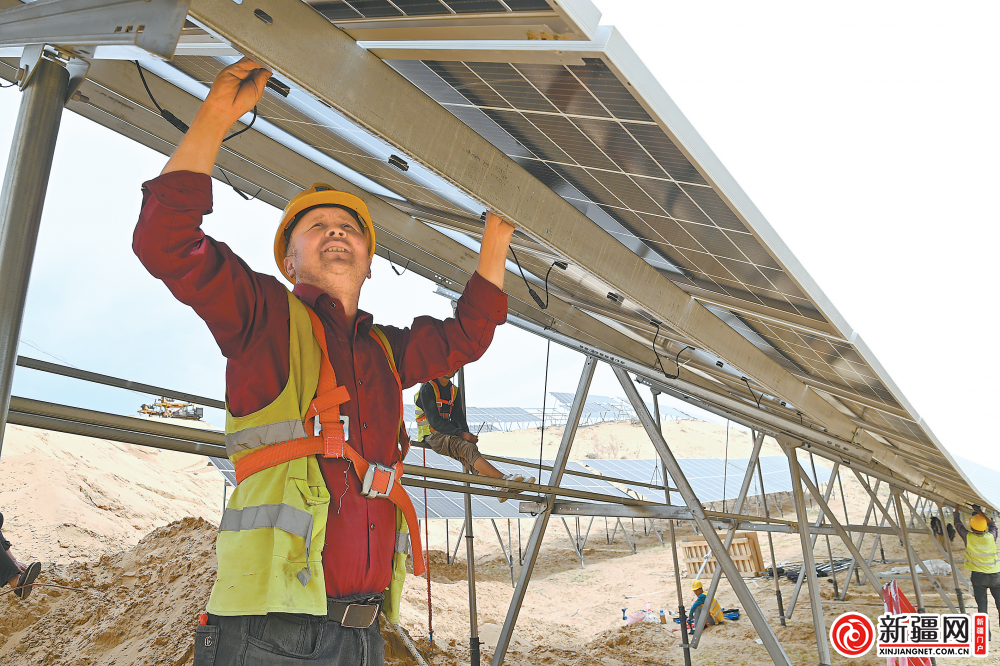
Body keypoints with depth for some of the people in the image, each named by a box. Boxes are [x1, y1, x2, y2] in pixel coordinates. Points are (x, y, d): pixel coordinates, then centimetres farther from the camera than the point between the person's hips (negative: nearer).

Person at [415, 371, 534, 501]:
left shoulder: (454, 391, 16)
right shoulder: (427, 389, -8)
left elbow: (458, 418, 15)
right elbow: (434, 421, -16)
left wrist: (467, 436, -6)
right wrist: (461, 434, -22)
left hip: (449, 434, 7)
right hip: (432, 436, -7)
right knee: (468, 448, -30)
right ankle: (505, 479, -41)